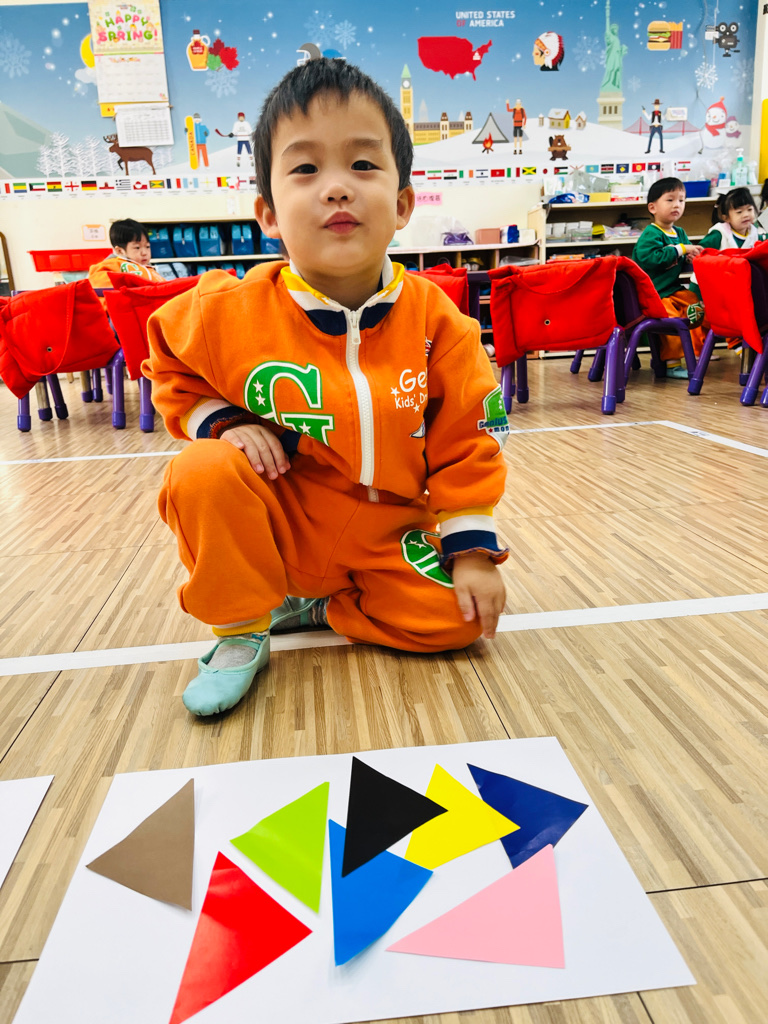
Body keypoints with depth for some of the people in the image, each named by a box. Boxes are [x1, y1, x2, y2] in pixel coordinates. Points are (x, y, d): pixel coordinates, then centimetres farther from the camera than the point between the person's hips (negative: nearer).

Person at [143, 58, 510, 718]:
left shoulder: (436, 321, -13)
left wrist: (473, 551, -6)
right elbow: (173, 372, 7)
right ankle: (241, 631, -4)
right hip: (278, 524, -1)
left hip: (389, 535, 1)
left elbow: (468, 441, -5)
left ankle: (314, 607, 8)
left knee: (455, 617, -14)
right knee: (205, 474, -27)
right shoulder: (229, 313, -14)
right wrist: (223, 422, -12)